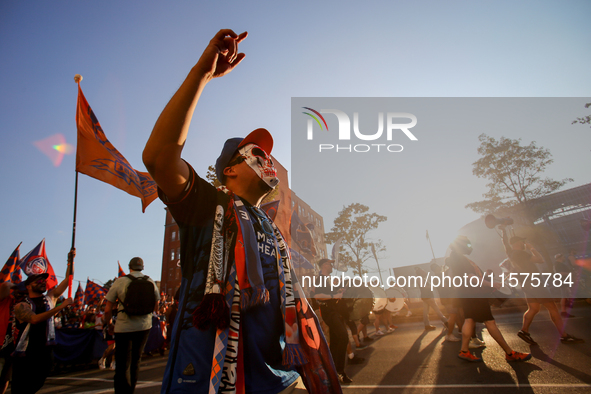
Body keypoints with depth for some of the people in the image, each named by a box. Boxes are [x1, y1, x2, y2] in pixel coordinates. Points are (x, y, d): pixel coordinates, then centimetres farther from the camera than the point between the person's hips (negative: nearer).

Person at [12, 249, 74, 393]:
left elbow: (67, 279, 3)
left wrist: (70, 260, -6)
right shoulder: (21, 306, -7)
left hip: (45, 352, 4)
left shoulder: (49, 298, 7)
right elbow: (35, 319, -25)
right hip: (25, 354, -4)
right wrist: (60, 307, -28)